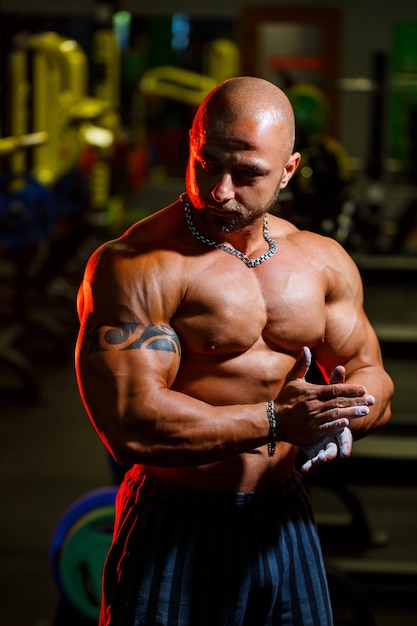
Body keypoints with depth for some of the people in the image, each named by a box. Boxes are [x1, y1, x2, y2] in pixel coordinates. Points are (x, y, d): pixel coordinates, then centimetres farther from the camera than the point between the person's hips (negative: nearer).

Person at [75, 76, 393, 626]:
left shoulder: (325, 262, 5)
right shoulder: (132, 266, -16)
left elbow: (374, 381, 10)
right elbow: (129, 424, -25)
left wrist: (337, 417, -13)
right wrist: (274, 421, -23)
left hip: (284, 524, 6)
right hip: (173, 535, -5)